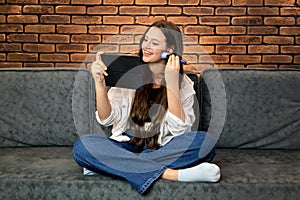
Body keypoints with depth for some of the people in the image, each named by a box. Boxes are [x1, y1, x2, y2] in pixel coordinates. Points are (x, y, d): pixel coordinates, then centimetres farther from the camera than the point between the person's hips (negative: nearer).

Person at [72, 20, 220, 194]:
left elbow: (179, 129, -12)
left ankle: (111, 165, -24)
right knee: (83, 145, -26)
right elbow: (106, 119, -2)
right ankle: (171, 174, -31)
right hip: (126, 146, 1)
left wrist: (172, 83, -16)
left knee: (206, 141, -27)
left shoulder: (183, 84, 2)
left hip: (163, 149, 0)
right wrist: (99, 82, -16)